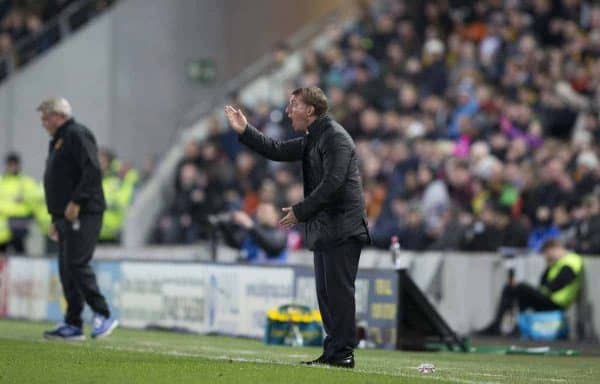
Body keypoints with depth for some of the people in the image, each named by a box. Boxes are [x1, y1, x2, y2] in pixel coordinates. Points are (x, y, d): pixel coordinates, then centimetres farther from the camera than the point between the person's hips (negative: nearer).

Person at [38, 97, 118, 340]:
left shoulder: (77, 135, -7)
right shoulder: (57, 141, 24)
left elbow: (93, 171, -19)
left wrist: (76, 202, -22)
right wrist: (55, 219, 22)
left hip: (83, 214, -10)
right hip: (66, 216, 10)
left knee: (77, 264, -15)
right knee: (66, 268, 6)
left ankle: (103, 316, -10)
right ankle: (73, 326, 7)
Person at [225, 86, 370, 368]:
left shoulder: (335, 137, -14)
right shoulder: (312, 139, 17)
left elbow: (333, 183, -22)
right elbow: (278, 151, 23)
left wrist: (301, 211, -19)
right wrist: (245, 131, 16)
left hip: (342, 228, -10)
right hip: (323, 229, 10)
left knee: (339, 290, -9)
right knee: (326, 292, 10)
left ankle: (343, 352, -8)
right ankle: (333, 351, 14)